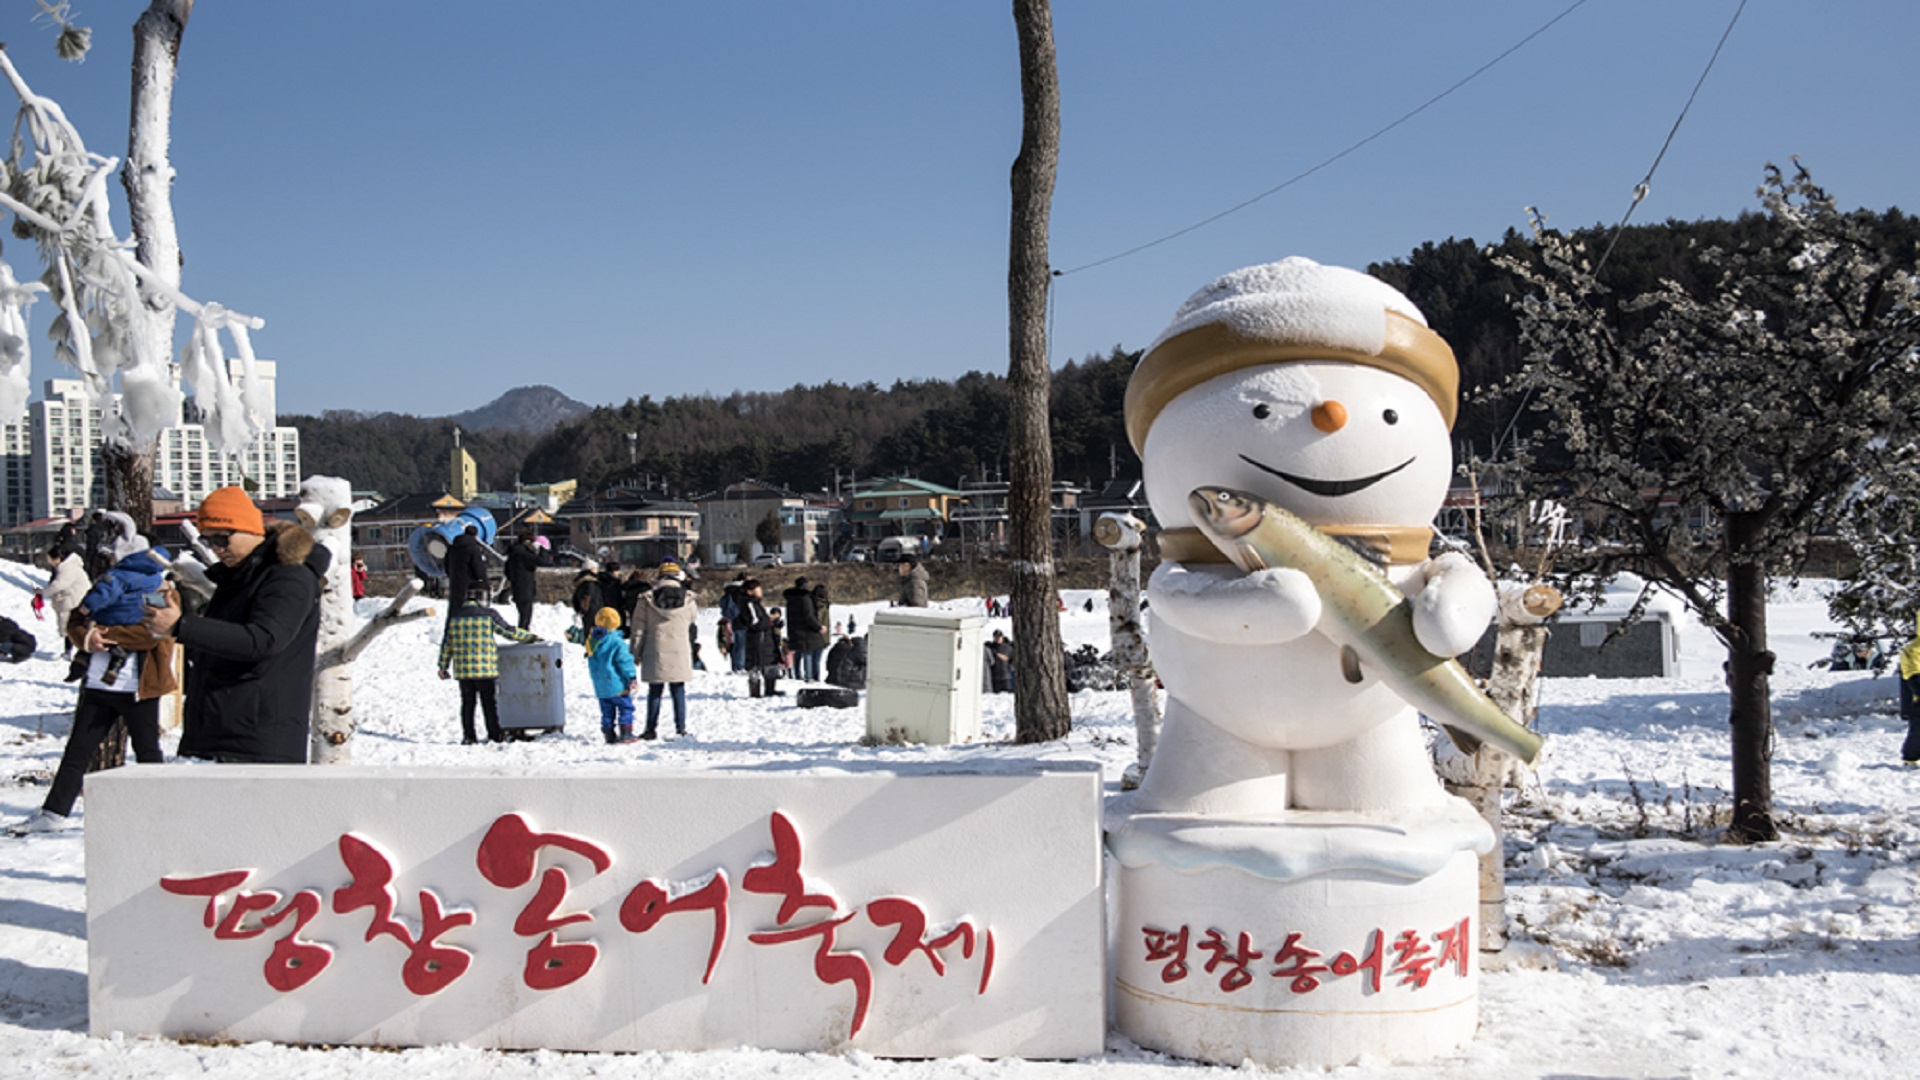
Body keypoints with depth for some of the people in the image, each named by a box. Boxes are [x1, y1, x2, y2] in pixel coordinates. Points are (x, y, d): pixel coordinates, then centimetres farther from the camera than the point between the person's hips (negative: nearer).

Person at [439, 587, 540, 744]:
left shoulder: (455, 615, 5)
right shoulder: (489, 614, -6)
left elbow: (447, 643, 7)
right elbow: (509, 632, -2)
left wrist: (443, 666, 13)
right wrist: (530, 637, 12)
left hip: (463, 670, 3)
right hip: (486, 670, -3)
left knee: (467, 703, 10)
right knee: (490, 702, 5)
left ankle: (468, 736, 8)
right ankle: (495, 734, 7)